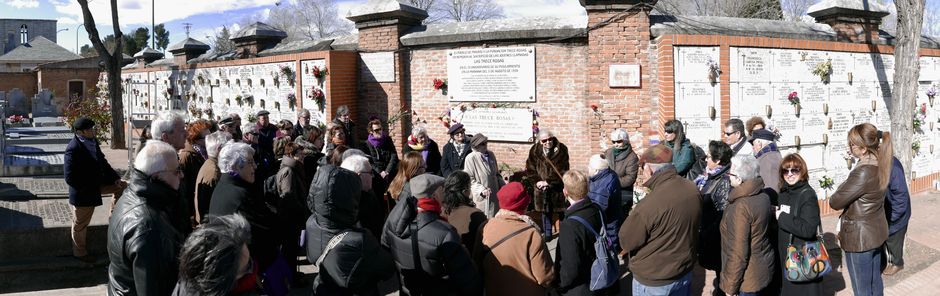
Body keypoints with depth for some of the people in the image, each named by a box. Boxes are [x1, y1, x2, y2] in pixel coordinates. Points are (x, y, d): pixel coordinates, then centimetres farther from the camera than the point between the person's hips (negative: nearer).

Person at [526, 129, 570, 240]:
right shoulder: (535, 150, -2)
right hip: (541, 186, 3)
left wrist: (549, 182, -17)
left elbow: (562, 171, -14)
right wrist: (537, 181, -10)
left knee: (561, 210, 3)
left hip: (558, 186, -3)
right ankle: (547, 234, 24)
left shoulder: (561, 150, -12)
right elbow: (530, 168, 4)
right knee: (545, 211, 11)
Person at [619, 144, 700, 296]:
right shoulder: (692, 189, -8)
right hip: (685, 272, 6)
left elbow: (626, 242, -17)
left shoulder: (650, 204, -31)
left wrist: (635, 218, -1)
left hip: (653, 280, -6)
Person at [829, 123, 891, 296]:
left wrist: (835, 195, -3)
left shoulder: (863, 173, -29)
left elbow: (835, 202, -20)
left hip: (860, 236, -9)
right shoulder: (880, 165, -1)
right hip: (876, 230, 9)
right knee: (875, 281, 23)